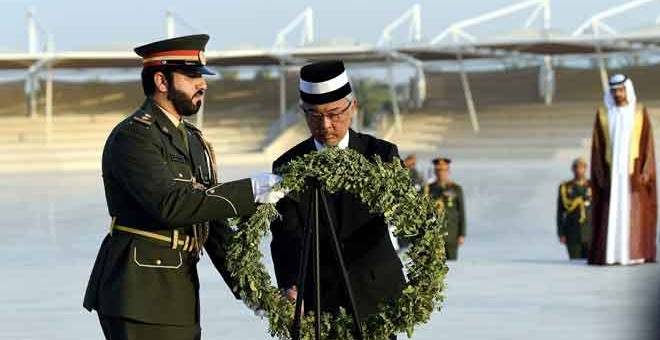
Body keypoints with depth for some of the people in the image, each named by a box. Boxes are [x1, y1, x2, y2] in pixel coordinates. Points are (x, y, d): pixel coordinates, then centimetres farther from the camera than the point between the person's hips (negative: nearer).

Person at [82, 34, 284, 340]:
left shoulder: (193, 140, 17)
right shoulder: (133, 137, -11)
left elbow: (210, 220, 20)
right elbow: (169, 205, -25)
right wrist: (249, 192, -24)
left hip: (180, 297, 9)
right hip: (138, 297, -9)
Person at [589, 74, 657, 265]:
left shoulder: (640, 112, 3)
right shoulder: (603, 115, 6)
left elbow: (647, 143, 0)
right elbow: (598, 146, 5)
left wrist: (646, 172, -9)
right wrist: (600, 175, -3)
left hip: (633, 170, -1)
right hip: (611, 171, 1)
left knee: (634, 212, -3)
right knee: (610, 212, -4)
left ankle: (635, 254, -1)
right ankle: (609, 255, -4)